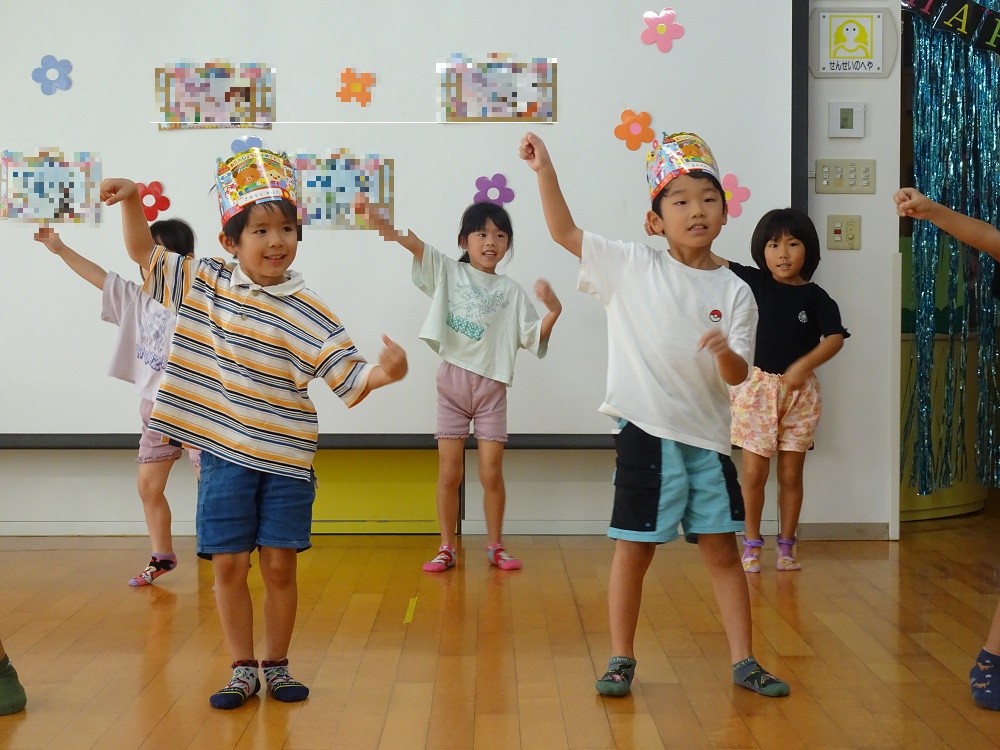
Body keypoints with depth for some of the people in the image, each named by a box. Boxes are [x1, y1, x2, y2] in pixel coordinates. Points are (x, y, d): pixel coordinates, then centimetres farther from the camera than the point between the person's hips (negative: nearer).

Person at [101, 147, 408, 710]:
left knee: (280, 565, 5)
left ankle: (277, 665, 22)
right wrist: (131, 201, -2)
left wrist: (383, 373, -29)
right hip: (224, 454, 1)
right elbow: (145, 253, 14)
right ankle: (243, 669, 18)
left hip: (287, 457, -1)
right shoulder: (204, 283, 2)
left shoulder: (306, 312, -5)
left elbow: (348, 377, -8)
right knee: (229, 564, 3)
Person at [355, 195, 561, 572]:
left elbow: (533, 337, 3)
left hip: (491, 387, 1)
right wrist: (378, 221, -33)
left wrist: (554, 310, -16)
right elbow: (413, 242, -15)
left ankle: (495, 546, 19)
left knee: (491, 474, 2)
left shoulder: (512, 291, 6)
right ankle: (447, 548, 15)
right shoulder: (448, 271, 1)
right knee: (449, 473, 2)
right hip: (452, 381, -1)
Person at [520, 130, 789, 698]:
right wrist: (545, 171, -14)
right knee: (634, 550, 5)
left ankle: (743, 661, 19)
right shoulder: (632, 266, -1)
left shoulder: (734, 292, 1)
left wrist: (725, 352, -26)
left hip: (707, 438, 2)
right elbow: (565, 231, -4)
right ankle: (621, 659, 18)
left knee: (723, 550, 9)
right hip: (646, 434, -2)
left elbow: (737, 376, -4)